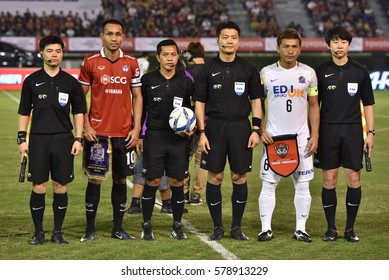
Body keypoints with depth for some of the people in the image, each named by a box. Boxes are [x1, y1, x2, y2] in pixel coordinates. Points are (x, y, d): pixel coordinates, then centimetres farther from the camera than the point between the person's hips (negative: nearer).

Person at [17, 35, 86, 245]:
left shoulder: (70, 82, 7)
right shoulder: (32, 81, 6)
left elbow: (79, 112, 10)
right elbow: (24, 112, 10)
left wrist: (78, 139, 1)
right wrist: (21, 139, 3)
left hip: (64, 140, 0)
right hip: (38, 139, 0)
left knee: (61, 186, 2)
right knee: (39, 187, -2)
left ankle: (58, 231, 11)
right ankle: (38, 232, 8)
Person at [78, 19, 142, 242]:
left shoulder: (131, 63, 5)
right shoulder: (91, 62, 0)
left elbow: (137, 97, 8)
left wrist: (136, 128, 0)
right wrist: (86, 126, -6)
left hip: (124, 132, 2)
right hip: (97, 131, -2)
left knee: (120, 178, 7)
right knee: (95, 178, 0)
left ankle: (118, 228, 15)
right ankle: (90, 229, 8)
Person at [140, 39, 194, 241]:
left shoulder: (185, 82, 6)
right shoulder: (148, 80, 3)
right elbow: (140, 109, 9)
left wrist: (192, 130, -3)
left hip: (179, 138, 1)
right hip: (154, 136, -1)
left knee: (177, 182, 3)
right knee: (152, 181, -3)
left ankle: (177, 226, 13)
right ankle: (146, 226, 7)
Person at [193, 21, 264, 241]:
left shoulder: (248, 69, 7)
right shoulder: (208, 69, 4)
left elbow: (256, 100, 9)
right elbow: (200, 102, 4)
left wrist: (257, 129, -2)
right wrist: (201, 132, -4)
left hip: (241, 128, 1)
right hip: (215, 127, -1)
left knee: (240, 177, 1)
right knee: (215, 177, 0)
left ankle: (237, 227, 11)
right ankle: (218, 227, 10)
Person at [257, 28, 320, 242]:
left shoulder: (308, 73, 5)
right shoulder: (267, 73, 1)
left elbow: (314, 106, 9)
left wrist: (315, 135, 1)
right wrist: (261, 130, -6)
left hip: (301, 138, 1)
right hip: (273, 137, -1)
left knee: (303, 185, 2)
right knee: (268, 184, -1)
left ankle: (300, 229, 10)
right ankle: (266, 228, 6)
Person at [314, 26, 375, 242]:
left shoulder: (360, 71, 4)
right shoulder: (321, 72, 3)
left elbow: (368, 104, 8)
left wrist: (371, 133, 1)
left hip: (353, 130, 0)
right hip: (328, 130, 0)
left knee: (354, 180, -1)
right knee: (329, 180, 1)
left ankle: (350, 228, 9)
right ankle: (331, 228, 10)